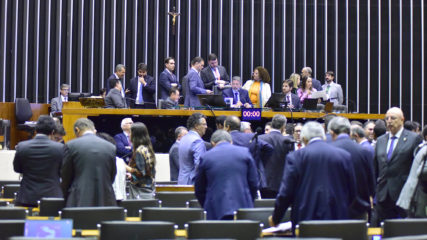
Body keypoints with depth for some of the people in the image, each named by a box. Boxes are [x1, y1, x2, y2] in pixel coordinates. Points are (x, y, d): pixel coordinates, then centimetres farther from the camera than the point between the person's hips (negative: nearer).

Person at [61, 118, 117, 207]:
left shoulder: (71, 145, -1)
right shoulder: (111, 147, 6)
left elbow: (65, 177, 6)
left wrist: (66, 198, 19)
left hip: (79, 202, -2)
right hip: (105, 201, 2)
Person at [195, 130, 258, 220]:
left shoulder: (205, 157, 5)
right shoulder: (244, 152, 5)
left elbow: (199, 189, 9)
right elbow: (253, 183, 7)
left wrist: (207, 207, 20)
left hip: (216, 212, 0)